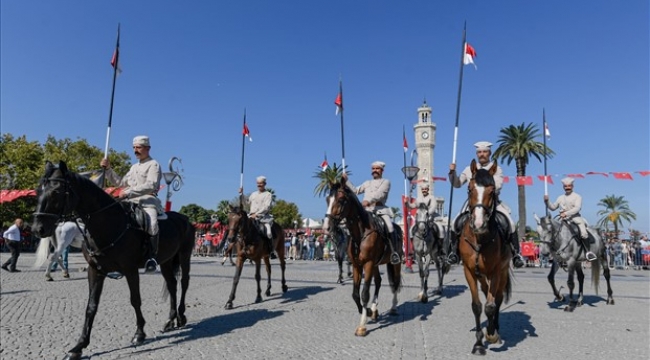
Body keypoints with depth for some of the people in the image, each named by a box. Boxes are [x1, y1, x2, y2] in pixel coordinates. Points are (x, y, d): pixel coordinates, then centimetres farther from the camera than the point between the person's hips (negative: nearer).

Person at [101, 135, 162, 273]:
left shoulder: (153, 165, 1)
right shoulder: (134, 167, 28)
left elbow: (151, 185, -14)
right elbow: (121, 183, 28)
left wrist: (128, 192, -20)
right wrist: (108, 169, 18)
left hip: (148, 201, -8)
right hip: (131, 202, 9)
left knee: (152, 223, -36)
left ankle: (152, 257, -28)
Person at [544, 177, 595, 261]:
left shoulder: (577, 197, 4)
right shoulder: (560, 198, 19)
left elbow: (577, 208, -11)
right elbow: (553, 207, 19)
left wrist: (566, 213, -23)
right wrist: (547, 201, 0)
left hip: (575, 217, -4)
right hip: (563, 220, 4)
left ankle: (588, 252, -17)